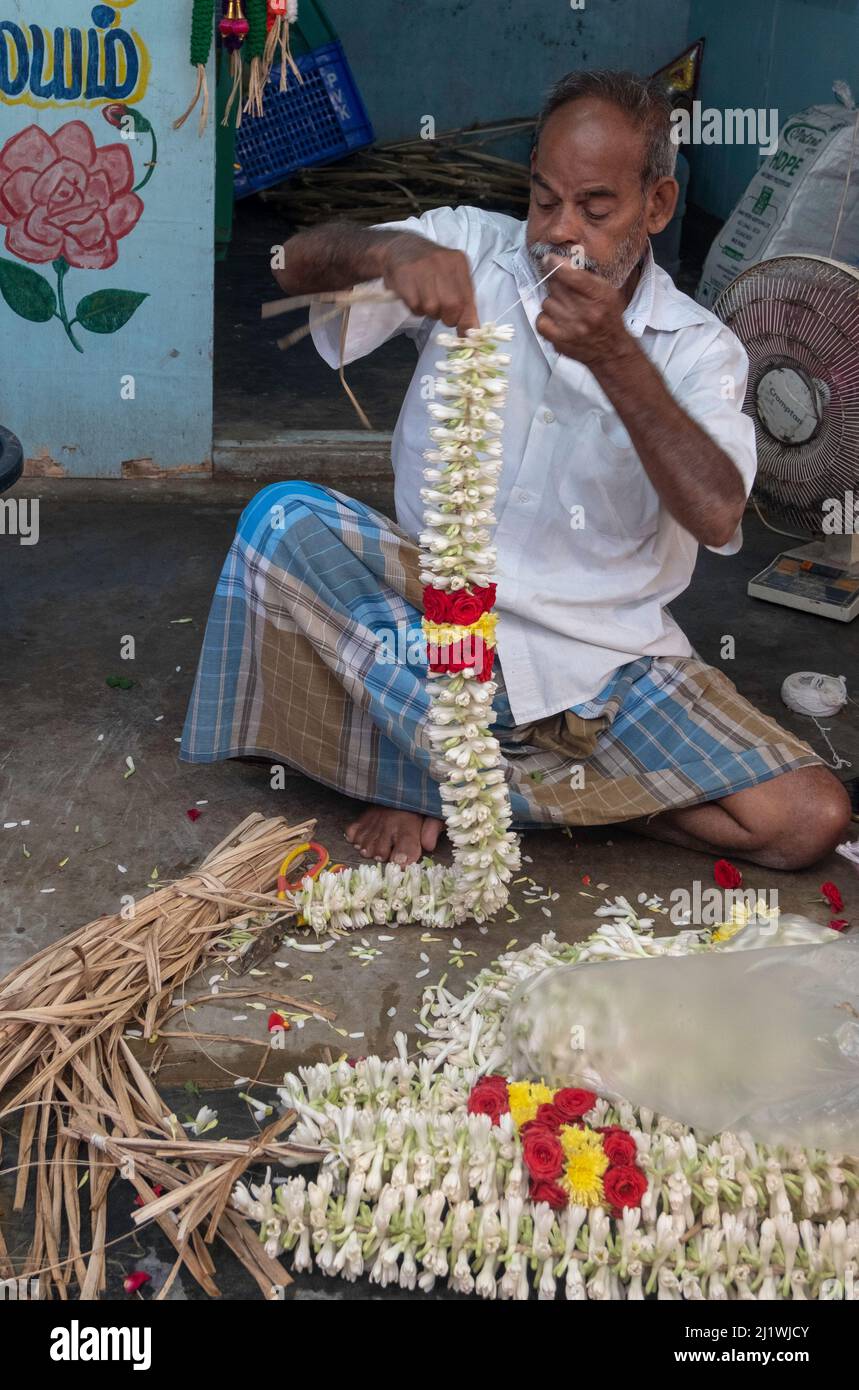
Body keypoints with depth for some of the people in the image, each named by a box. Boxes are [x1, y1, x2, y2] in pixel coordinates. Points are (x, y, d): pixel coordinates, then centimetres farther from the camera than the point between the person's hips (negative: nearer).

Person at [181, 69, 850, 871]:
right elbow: (300, 265, -14)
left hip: (602, 658, 1)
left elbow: (716, 515, -22)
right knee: (283, 518, -26)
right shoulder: (471, 250, -1)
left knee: (812, 818, -14)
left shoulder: (697, 348, -3)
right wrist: (393, 251, -36)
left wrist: (615, 357, -35)